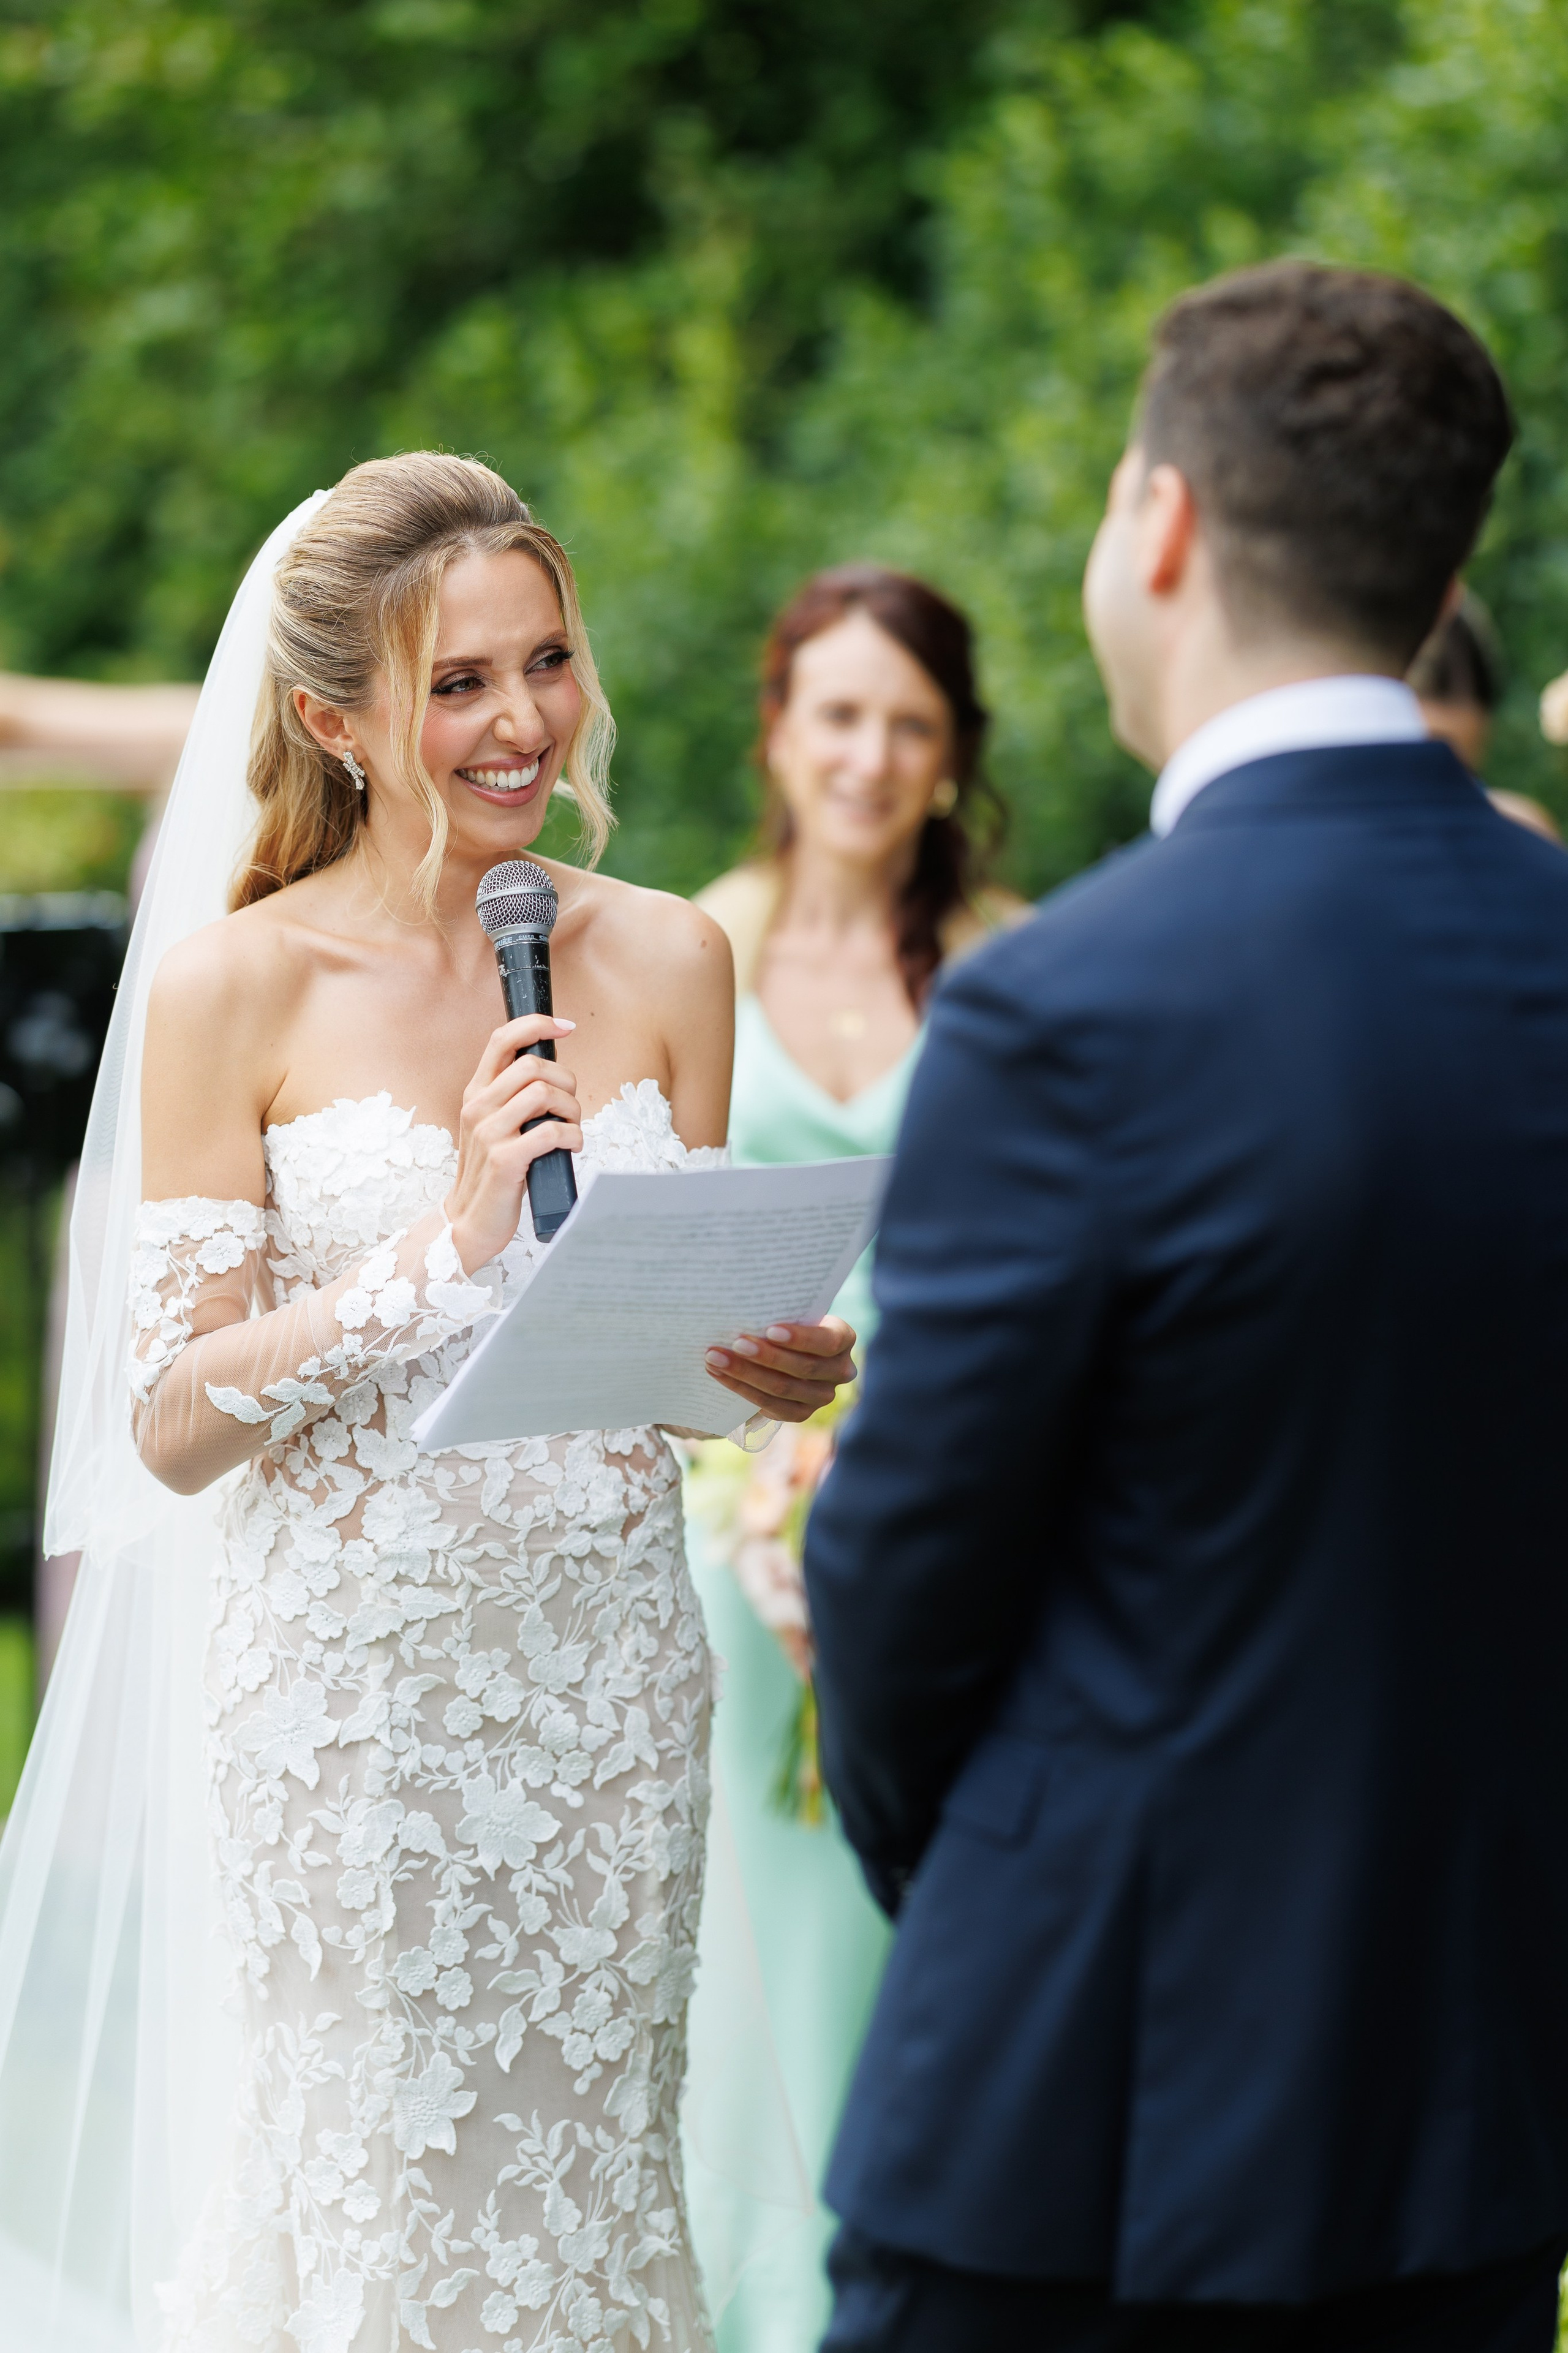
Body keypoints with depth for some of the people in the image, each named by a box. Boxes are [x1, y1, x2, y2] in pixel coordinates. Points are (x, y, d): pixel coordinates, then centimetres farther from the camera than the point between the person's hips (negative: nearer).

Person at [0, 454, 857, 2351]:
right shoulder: (236, 987, -7)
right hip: (356, 1674, -3)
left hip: (607, 1658, 3)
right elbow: (174, 1426, -10)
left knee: (594, 2161, 9)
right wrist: (449, 1241, -20)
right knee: (384, 2187, 3)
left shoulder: (664, 961, 4)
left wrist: (773, 1371, -7)